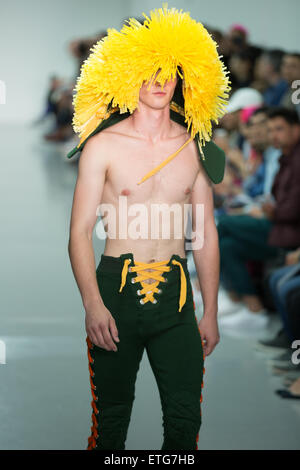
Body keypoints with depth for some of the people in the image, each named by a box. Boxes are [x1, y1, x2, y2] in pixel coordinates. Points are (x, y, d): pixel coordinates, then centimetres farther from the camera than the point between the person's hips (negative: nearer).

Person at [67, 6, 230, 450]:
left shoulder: (193, 148, 8)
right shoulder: (103, 146, -2)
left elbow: (205, 233, 12)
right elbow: (80, 231, -5)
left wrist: (211, 312, 10)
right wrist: (93, 304, -18)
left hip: (175, 292, 3)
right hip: (117, 288, -2)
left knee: (185, 416, -1)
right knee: (112, 415, 4)